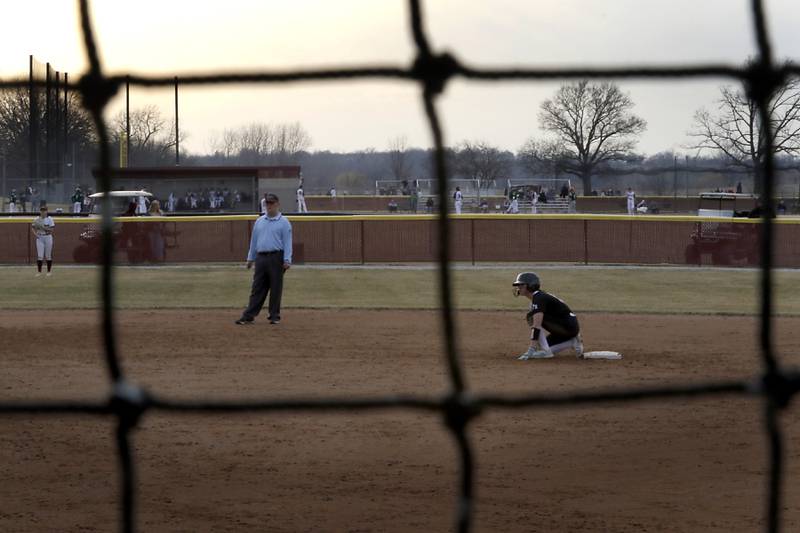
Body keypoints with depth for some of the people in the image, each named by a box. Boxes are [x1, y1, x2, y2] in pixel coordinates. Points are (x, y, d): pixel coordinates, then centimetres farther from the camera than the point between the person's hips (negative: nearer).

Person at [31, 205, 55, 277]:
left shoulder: (49, 219, -2)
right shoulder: (36, 219, 6)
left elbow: (52, 229, -9)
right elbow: (32, 228, 11)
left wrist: (44, 227, -21)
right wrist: (35, 233, -7)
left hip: (48, 237, -2)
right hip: (39, 238, 2)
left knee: (48, 255, 3)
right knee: (39, 255, -2)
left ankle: (49, 271, 12)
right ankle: (39, 271, 4)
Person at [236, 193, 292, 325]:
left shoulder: (283, 222, -1)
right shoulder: (259, 221, 15)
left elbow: (287, 242, -7)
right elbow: (254, 240, 19)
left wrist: (287, 260, -15)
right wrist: (250, 258, 16)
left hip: (276, 258, -4)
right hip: (261, 258, 4)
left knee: (276, 288, 1)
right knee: (257, 289, 3)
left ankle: (274, 316, 9)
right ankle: (248, 316, 0)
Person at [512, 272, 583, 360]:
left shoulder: (539, 298, -19)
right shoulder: (535, 298, 12)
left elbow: (537, 325, -28)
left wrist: (531, 350, -33)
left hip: (568, 326, -10)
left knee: (531, 316, -15)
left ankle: (545, 351, -17)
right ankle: (573, 342, 11)